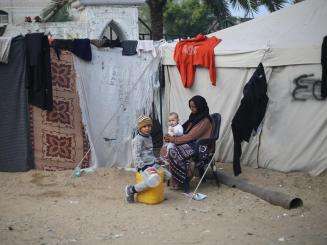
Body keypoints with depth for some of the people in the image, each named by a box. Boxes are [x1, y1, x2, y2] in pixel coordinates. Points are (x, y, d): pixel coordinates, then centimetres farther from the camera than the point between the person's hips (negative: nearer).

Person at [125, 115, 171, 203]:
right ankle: (131, 190, -16)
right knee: (154, 180, -31)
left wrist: (155, 160, 14)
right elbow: (136, 157, -18)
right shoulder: (138, 139, -12)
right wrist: (146, 168, -24)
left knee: (168, 175, 10)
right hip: (143, 166, -9)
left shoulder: (149, 137, 16)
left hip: (153, 164, 9)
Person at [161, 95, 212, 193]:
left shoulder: (205, 121, -13)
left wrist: (173, 139, -13)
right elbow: (184, 131, 15)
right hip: (190, 143, 9)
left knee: (174, 153, -30)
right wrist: (171, 137, -2)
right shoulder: (194, 117, 16)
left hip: (199, 147, -9)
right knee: (165, 149, -10)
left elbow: (191, 136, -17)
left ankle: (184, 181, -21)